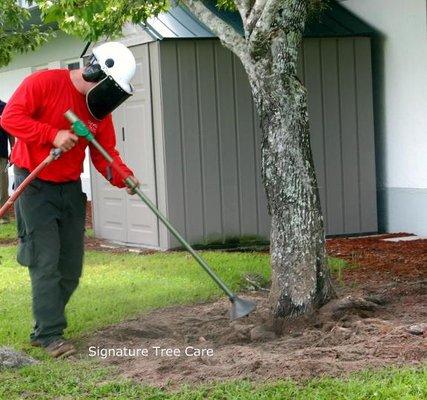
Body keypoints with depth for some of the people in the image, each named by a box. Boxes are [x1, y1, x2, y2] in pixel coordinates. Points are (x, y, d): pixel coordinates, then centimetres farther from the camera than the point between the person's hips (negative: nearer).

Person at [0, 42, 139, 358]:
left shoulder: (100, 108, 4)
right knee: (46, 263, -11)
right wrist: (53, 134, -25)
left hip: (70, 189, 7)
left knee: (71, 268, 7)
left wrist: (125, 178, -16)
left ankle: (44, 328, 22)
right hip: (35, 186, -7)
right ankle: (51, 335, -7)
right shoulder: (44, 83, -14)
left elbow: (105, 154, 3)